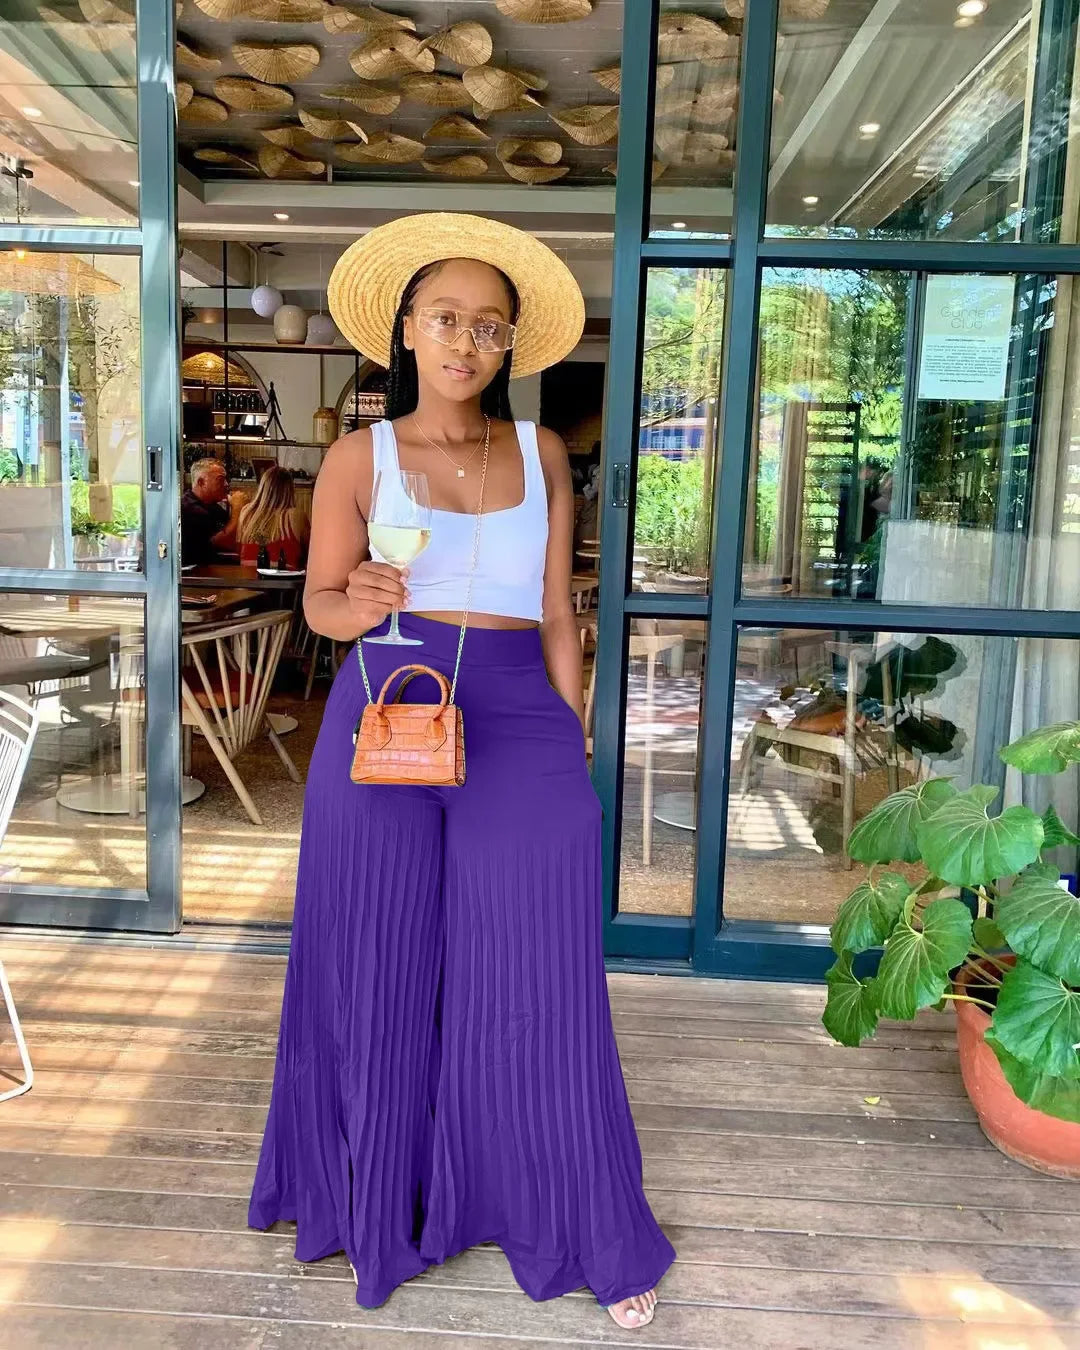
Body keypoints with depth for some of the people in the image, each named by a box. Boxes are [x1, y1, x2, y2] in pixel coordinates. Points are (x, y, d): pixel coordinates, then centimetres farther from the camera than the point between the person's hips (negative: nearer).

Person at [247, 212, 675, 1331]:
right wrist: (359, 604, -15)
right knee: (384, 975, 8)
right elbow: (319, 600, 8)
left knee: (536, 982, 2)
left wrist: (571, 745, 6)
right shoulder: (360, 457, 4)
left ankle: (595, 1238, 20)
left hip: (520, 725, 1)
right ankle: (383, 1203, 32)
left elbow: (558, 615, 9)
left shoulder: (541, 454, 8)